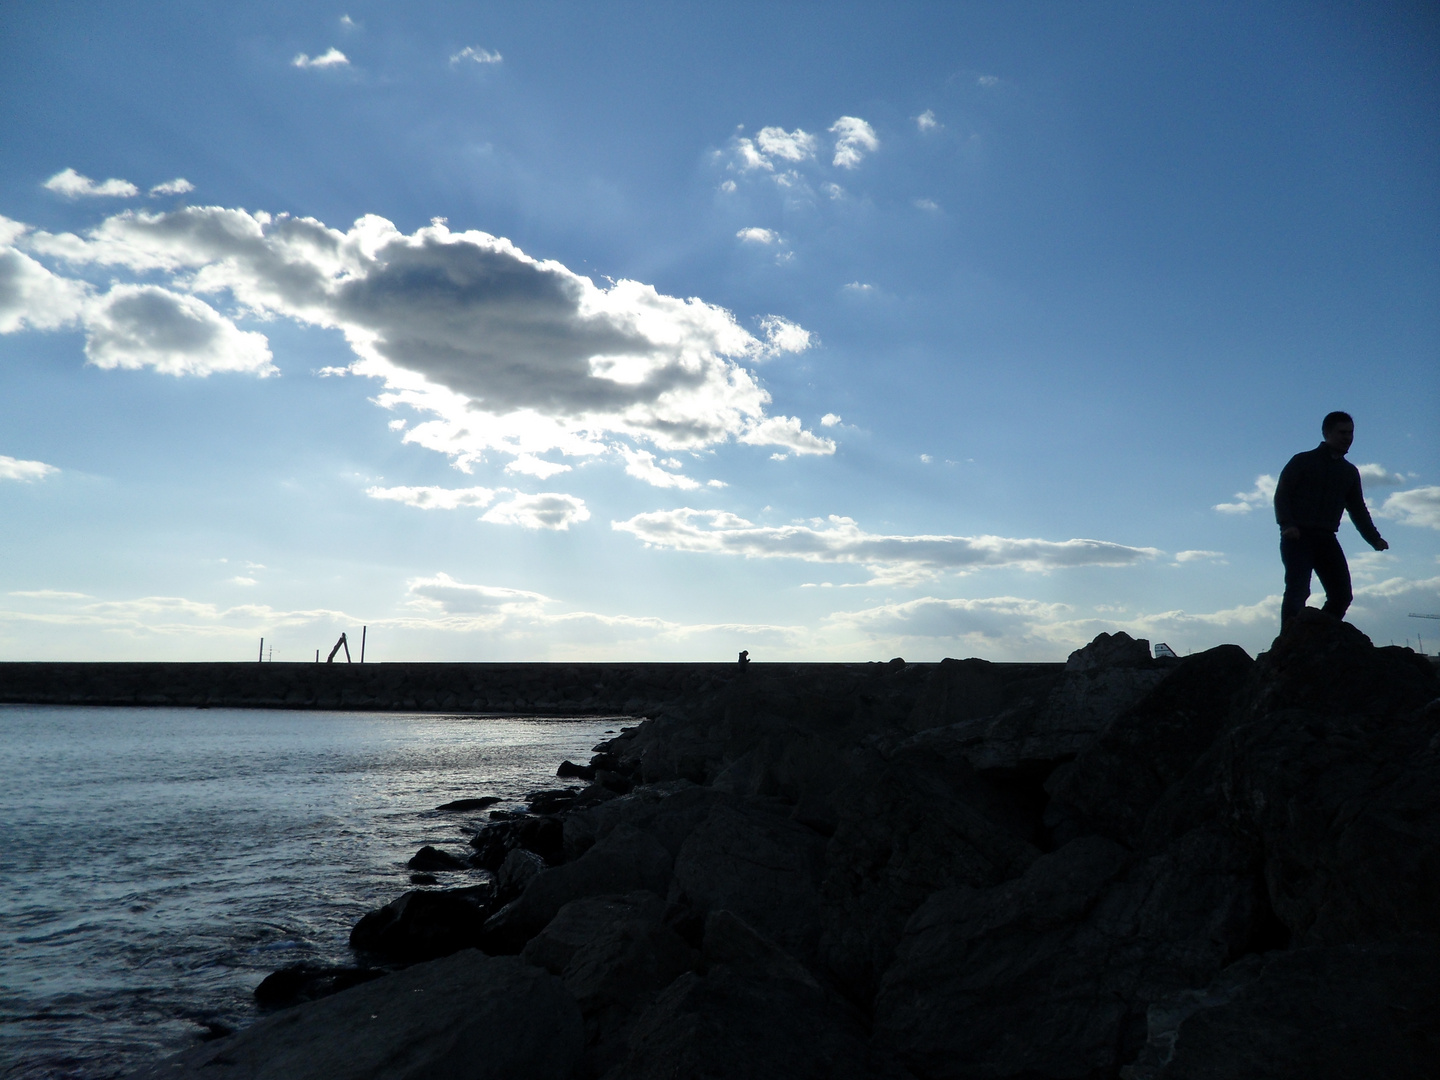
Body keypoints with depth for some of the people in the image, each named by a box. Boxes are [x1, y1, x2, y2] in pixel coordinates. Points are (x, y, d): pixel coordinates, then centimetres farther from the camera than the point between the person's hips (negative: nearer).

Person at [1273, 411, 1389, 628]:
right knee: (1297, 591, -17)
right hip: (1298, 536, -6)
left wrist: (1374, 538, 7)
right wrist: (1287, 524, -22)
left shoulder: (1350, 472, 21)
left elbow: (1357, 509, 21)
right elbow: (1281, 494, -6)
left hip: (1327, 538, 6)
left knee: (1342, 595, -2)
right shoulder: (1303, 461, 3)